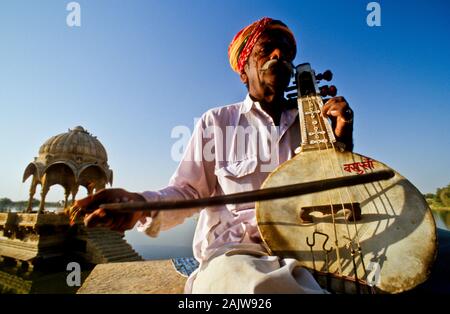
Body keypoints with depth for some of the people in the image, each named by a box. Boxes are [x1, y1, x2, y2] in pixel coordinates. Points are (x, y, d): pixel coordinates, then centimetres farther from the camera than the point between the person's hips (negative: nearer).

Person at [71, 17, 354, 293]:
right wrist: (142, 204, -18)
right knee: (232, 275, -38)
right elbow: (187, 191, 2)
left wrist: (342, 144, -3)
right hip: (235, 252, -3)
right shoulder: (217, 121, 3)